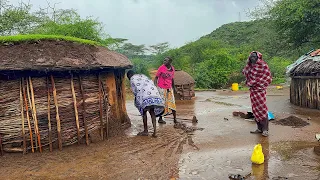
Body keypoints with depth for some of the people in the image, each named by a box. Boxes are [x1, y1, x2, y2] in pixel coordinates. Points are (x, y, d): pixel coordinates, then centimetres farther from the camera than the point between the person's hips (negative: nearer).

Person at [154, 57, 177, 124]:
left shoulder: (172, 68, 3)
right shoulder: (161, 68, -12)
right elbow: (156, 77, -7)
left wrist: (174, 87, 18)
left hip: (169, 88, 5)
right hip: (162, 88, -5)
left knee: (172, 103, 4)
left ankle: (175, 119, 12)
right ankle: (160, 119, 16)